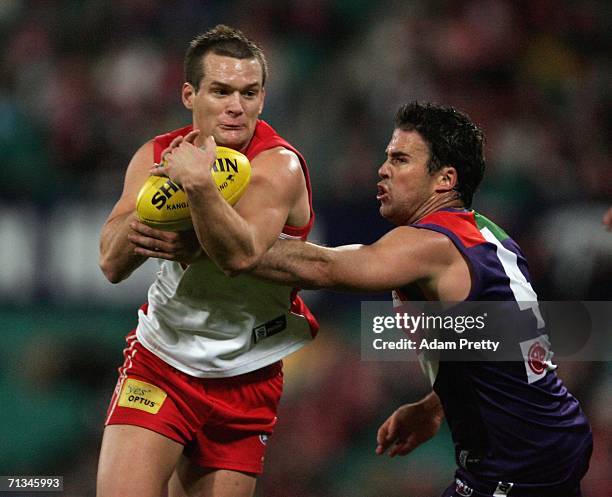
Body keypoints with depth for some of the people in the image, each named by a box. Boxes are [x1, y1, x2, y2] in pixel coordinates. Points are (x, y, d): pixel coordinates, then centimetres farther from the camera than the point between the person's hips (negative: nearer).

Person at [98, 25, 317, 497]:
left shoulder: (278, 165, -14)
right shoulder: (157, 156, 0)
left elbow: (241, 254, -32)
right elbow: (112, 264, -10)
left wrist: (196, 182, -45)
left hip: (245, 382, -1)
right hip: (160, 358, 2)